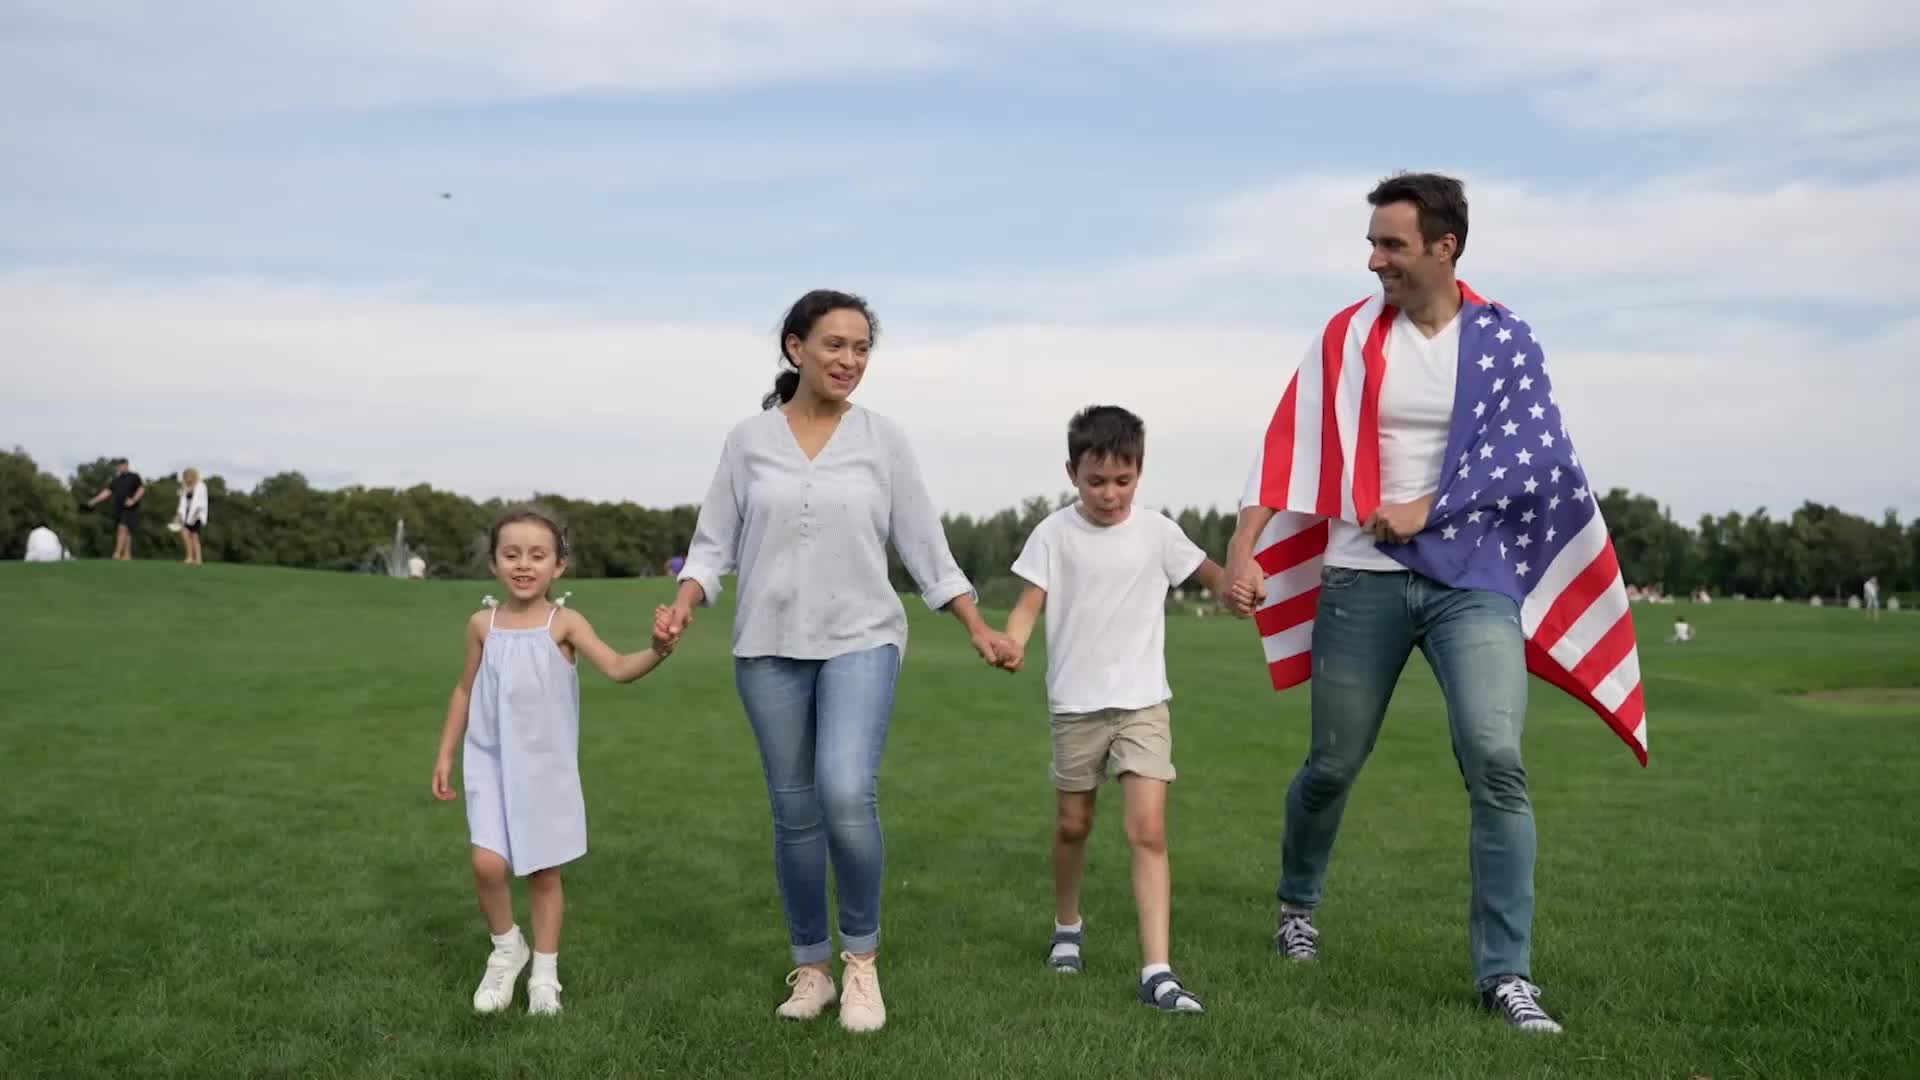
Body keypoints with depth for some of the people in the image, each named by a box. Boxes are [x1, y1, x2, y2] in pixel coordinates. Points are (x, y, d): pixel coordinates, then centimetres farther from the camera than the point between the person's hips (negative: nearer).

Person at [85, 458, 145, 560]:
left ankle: (117, 554, -26)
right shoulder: (116, 480, 17)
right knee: (125, 532, 6)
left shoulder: (134, 477, 1)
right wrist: (94, 501, 5)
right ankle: (127, 555, 8)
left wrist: (133, 500, -18)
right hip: (118, 509, 6)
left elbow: (142, 489, -5)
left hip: (130, 509, -6)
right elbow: (107, 492, 14)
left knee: (123, 528, -19)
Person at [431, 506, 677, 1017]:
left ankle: (544, 972, 22)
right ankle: (507, 947, 15)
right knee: (488, 864, -12)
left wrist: (656, 652, -39)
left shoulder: (564, 623, -8)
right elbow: (465, 691, 12)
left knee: (544, 872, 6)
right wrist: (445, 754, 12)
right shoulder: (482, 624, 1)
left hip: (546, 766, -1)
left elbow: (617, 668, -19)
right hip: (491, 763, 2)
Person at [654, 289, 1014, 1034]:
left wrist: (978, 629, -2)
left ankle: (862, 956, 2)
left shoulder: (882, 439, 2)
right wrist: (682, 606, -13)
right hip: (770, 648, 2)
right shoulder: (748, 440, 4)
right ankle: (810, 968, 23)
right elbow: (714, 545, 5)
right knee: (795, 814, 6)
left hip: (861, 640, -1)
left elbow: (925, 547, 4)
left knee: (846, 796, -20)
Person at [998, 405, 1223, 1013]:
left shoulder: (1156, 533, -1)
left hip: (1143, 703, 0)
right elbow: (1030, 602, -5)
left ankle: (1157, 972, -12)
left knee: (1148, 830, -11)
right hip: (1075, 704, 1)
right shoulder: (1055, 533, -3)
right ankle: (1067, 927, 41)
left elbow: (1209, 574, 6)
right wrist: (1012, 642, -27)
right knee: (1072, 823, 15)